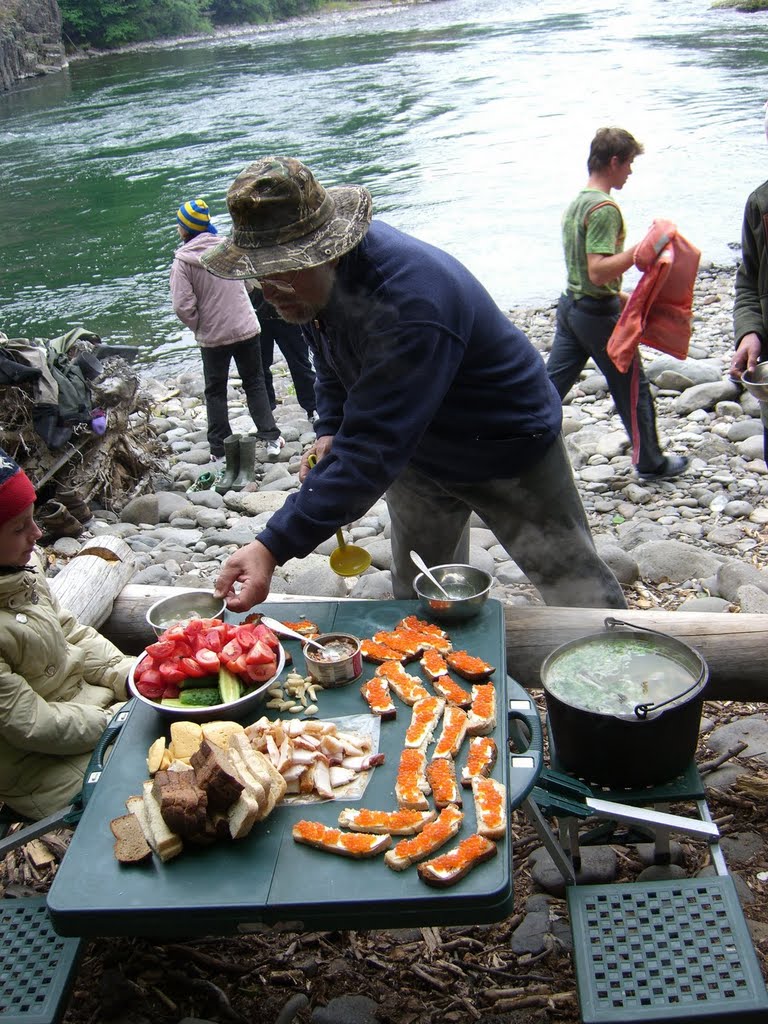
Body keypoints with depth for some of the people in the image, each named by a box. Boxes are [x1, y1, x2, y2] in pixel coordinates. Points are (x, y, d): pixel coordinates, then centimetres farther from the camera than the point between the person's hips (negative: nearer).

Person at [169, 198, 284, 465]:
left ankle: (220, 449, 15)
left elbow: (183, 306, -18)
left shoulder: (182, 261, -13)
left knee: (215, 392, 13)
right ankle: (270, 438, 13)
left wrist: (198, 326, 0)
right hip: (246, 328, 3)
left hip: (212, 336, -2)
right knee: (255, 384, 16)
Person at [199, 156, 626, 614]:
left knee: (585, 599, 7)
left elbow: (370, 452, -44)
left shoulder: (407, 302, -40)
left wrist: (274, 547, -46)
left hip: (510, 450, -7)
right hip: (416, 453, 8)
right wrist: (329, 431, -6)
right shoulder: (313, 280, -12)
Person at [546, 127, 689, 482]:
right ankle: (650, 463, 21)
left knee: (551, 386, 11)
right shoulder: (604, 208, -19)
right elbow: (599, 271, -27)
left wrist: (620, 296, 22)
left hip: (570, 304, 9)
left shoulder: (576, 203, 11)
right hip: (599, 313, -9)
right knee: (632, 388, 7)